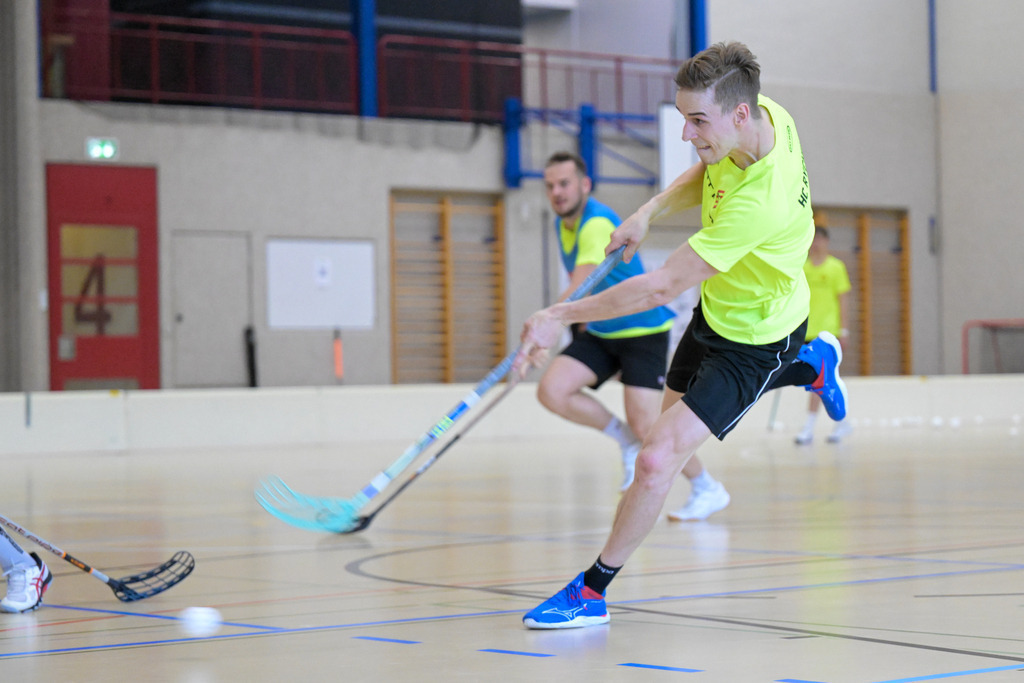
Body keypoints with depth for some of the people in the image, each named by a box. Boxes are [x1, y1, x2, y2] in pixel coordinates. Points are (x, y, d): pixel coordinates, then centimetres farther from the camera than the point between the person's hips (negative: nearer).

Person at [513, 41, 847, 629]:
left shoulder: (759, 204, -40)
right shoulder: (766, 114, -15)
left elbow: (664, 287, -36)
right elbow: (706, 175, 9)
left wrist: (562, 316, -30)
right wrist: (651, 211, -9)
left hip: (754, 340, -9)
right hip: (718, 310, 9)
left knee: (658, 459, -18)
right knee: (676, 416, 30)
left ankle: (592, 593, -3)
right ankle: (809, 363, 45)